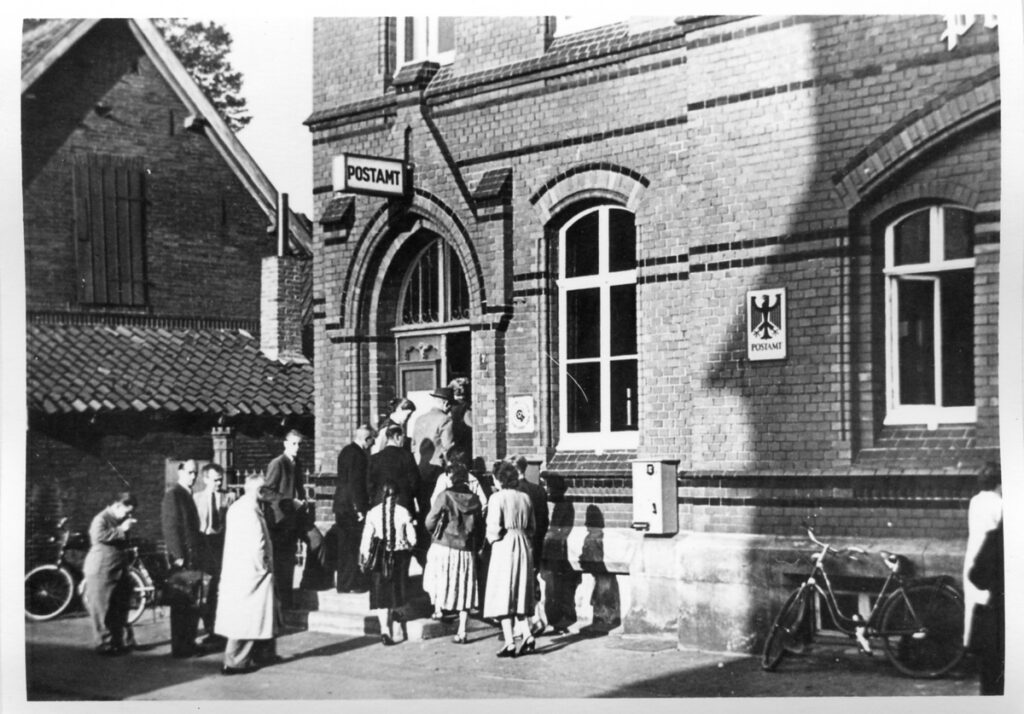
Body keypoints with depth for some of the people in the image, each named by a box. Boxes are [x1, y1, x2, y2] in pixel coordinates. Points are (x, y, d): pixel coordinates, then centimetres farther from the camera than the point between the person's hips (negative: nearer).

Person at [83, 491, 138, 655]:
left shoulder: (120, 521, 18)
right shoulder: (101, 519, -11)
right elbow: (99, 535, -30)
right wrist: (121, 530, -24)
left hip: (119, 571, 9)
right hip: (101, 572, -9)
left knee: (120, 610, 11)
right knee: (103, 611, -4)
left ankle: (121, 641, 19)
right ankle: (105, 644, 0)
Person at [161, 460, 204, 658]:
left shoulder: (187, 494, 17)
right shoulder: (173, 493, -10)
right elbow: (170, 526, -15)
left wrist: (197, 555, 15)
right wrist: (178, 556, -18)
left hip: (192, 557, 9)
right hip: (182, 559, -9)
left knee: (191, 604, 11)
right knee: (181, 604, -5)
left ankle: (189, 642, 18)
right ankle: (179, 647, -1)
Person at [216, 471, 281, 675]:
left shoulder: (236, 507, 10)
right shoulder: (251, 511, -19)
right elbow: (257, 544, -23)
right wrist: (263, 567, -10)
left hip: (235, 570, 9)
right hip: (251, 572, -9)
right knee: (247, 616, -1)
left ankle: (264, 654, 27)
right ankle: (234, 662, 3)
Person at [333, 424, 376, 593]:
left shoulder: (345, 451, 14)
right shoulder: (357, 454, -16)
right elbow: (356, 483, -21)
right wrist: (360, 508, -19)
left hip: (341, 504, 9)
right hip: (352, 506, -9)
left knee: (344, 545, 15)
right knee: (353, 546, -3)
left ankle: (342, 582, 22)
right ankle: (350, 584, 0)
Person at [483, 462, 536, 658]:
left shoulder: (497, 498, -10)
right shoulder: (525, 497, 8)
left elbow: (494, 528, -14)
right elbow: (531, 527, 11)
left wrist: (491, 538, 4)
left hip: (504, 546, -6)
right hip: (523, 546, 6)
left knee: (503, 595, 0)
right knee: (519, 594, 15)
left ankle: (510, 643, -3)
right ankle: (526, 634, 2)